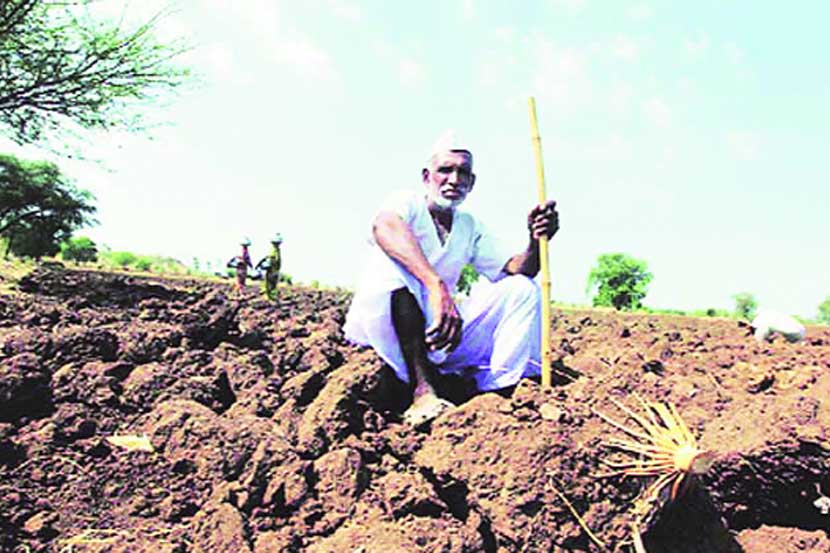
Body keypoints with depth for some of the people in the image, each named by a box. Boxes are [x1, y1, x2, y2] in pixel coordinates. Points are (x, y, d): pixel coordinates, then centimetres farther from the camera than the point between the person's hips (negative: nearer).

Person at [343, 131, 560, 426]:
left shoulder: (471, 227, 11)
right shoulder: (408, 203, -8)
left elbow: (514, 270, 1)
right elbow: (384, 226, -34)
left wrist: (536, 243, -22)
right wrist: (436, 286, -48)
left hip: (437, 332, 6)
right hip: (383, 328, -5)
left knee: (522, 289, -5)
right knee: (395, 260, -33)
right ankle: (424, 390, -38)